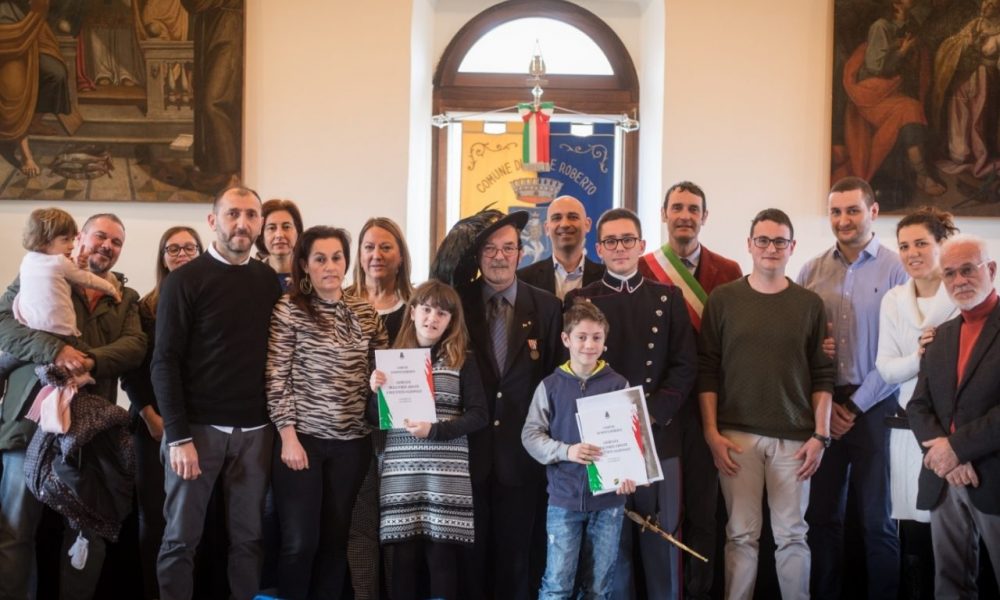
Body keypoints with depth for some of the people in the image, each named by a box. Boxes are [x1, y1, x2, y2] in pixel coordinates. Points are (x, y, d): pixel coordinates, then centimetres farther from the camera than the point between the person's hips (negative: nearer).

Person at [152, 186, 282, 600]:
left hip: (255, 430, 3)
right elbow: (165, 362, -7)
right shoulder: (185, 280, -4)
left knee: (248, 535, 9)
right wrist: (178, 435, -13)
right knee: (181, 537, 5)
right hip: (198, 427, -3)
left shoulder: (270, 281, 8)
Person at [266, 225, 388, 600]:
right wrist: (288, 436, -12)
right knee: (300, 539, 0)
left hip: (352, 442, 4)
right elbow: (276, 378, -8)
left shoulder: (365, 313, 7)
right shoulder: (289, 309, -5)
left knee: (336, 536, 12)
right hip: (303, 438, -4)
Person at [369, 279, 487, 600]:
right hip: (401, 470, 2)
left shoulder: (462, 360, 5)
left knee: (442, 555, -1)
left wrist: (435, 431, -14)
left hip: (446, 471, -1)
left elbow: (479, 414, -2)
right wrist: (375, 391, -9)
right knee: (404, 554, 1)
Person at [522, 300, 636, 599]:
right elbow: (530, 434, -1)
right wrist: (565, 451, -17)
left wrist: (629, 473, -18)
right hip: (564, 498, -1)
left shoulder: (619, 385, 1)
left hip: (609, 498, 1)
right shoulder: (550, 386, 0)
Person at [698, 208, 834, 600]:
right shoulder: (723, 299, 3)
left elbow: (822, 376, 6)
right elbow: (707, 371, 2)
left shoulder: (809, 304, 6)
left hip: (794, 437, 1)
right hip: (737, 435, -1)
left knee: (792, 534, 6)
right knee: (742, 534, 4)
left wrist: (820, 435, -2)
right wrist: (711, 432, -4)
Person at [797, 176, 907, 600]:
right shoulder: (811, 271, 5)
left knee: (875, 519, 4)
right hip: (822, 408, 3)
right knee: (822, 514, 9)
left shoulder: (896, 270, -4)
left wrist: (856, 406, -8)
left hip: (874, 408, -3)